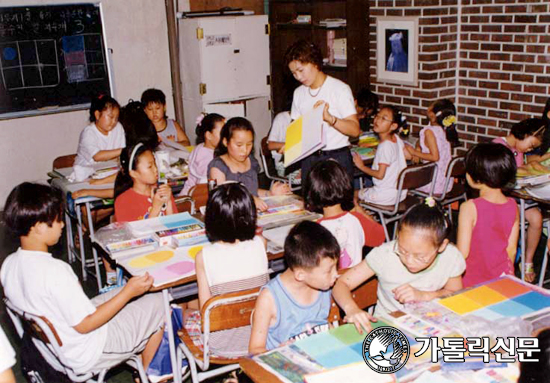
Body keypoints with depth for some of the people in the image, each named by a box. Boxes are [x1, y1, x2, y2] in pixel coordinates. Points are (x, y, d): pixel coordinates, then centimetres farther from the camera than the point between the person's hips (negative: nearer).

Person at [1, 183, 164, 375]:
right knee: (159, 303, 3)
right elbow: (85, 325, -26)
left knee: (122, 293, 23)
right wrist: (128, 292, -21)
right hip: (85, 357, -8)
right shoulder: (55, 271, -33)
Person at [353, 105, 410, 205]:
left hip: (386, 196, -8)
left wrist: (362, 166, -12)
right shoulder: (396, 139, -1)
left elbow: (380, 174, -24)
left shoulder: (385, 146, -25)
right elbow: (408, 154, 14)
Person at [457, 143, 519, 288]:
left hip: (472, 281, -5)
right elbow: (512, 249, 3)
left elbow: (462, 252, -19)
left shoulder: (470, 208, -21)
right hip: (502, 279, 5)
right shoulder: (513, 206, -5)